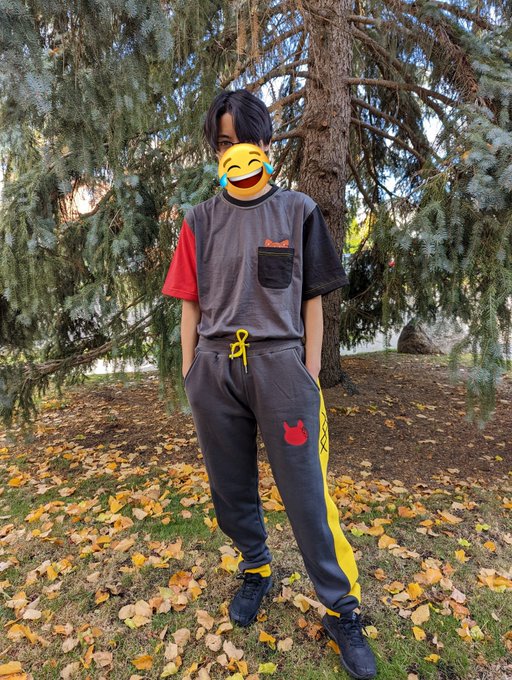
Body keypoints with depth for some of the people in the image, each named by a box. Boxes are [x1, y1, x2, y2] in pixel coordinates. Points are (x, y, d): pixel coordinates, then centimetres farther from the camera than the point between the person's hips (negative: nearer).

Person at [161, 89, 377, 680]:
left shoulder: (297, 211, 6)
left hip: (280, 365, -2)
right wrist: (191, 377, 5)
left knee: (306, 495, 2)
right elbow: (191, 305, 9)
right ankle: (257, 570, 42)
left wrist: (310, 376, -1)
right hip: (215, 370, 3)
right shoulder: (200, 221, 10)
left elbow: (312, 300, 4)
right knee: (231, 489, 15)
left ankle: (341, 610, 23)